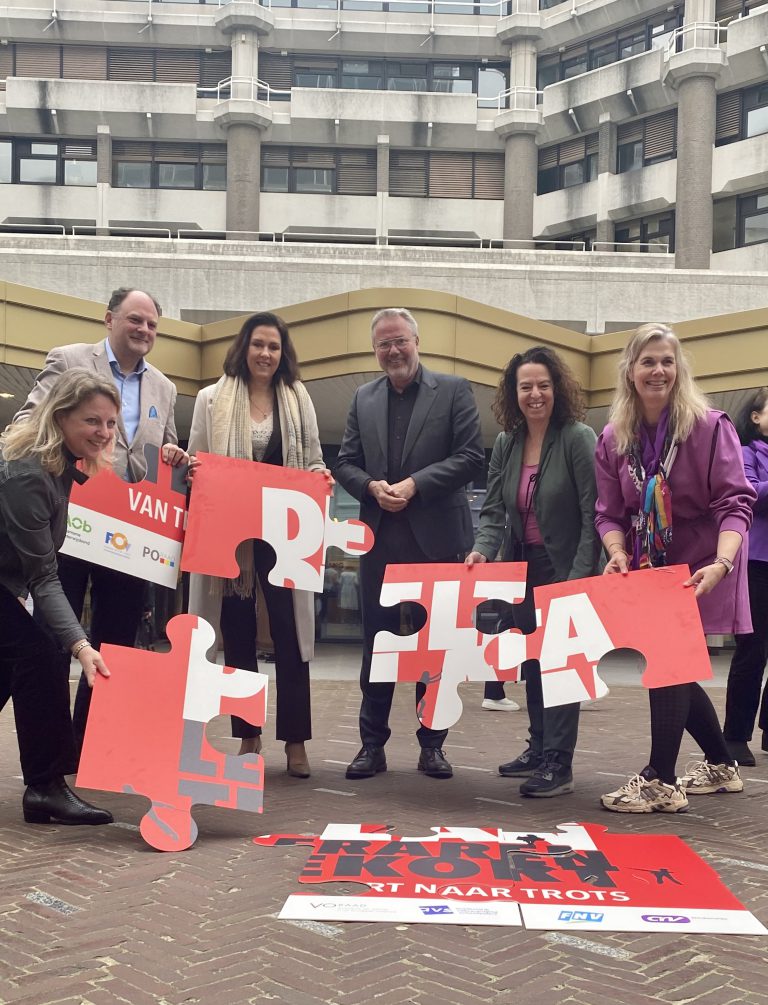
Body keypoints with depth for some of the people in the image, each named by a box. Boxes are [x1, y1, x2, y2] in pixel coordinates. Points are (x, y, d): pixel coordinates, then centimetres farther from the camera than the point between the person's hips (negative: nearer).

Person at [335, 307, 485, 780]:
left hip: (436, 537, -3)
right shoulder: (364, 398, 12)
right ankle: (373, 744, 16)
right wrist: (372, 486, -11)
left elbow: (472, 456, -8)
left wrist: (414, 484, -16)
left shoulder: (453, 390, 0)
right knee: (377, 643, 8)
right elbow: (345, 462, 11)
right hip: (380, 539, 3)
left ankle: (433, 744, 16)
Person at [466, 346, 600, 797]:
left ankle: (558, 764, 0)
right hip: (523, 571, 7)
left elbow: (593, 515, -17)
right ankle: (539, 749, 27)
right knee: (532, 662, 14)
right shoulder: (506, 444, 4)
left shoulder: (578, 439, -14)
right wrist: (482, 550, -17)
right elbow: (493, 511, 3)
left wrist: (579, 580, -21)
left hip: (565, 571, -6)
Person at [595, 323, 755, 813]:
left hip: (699, 570, -5)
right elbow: (610, 512, 2)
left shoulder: (709, 426, -14)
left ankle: (661, 782, 0)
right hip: (647, 571, 6)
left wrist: (721, 564, -33)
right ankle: (722, 766, 32)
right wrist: (618, 554, -18)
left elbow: (734, 503, -19)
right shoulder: (614, 438, -1)